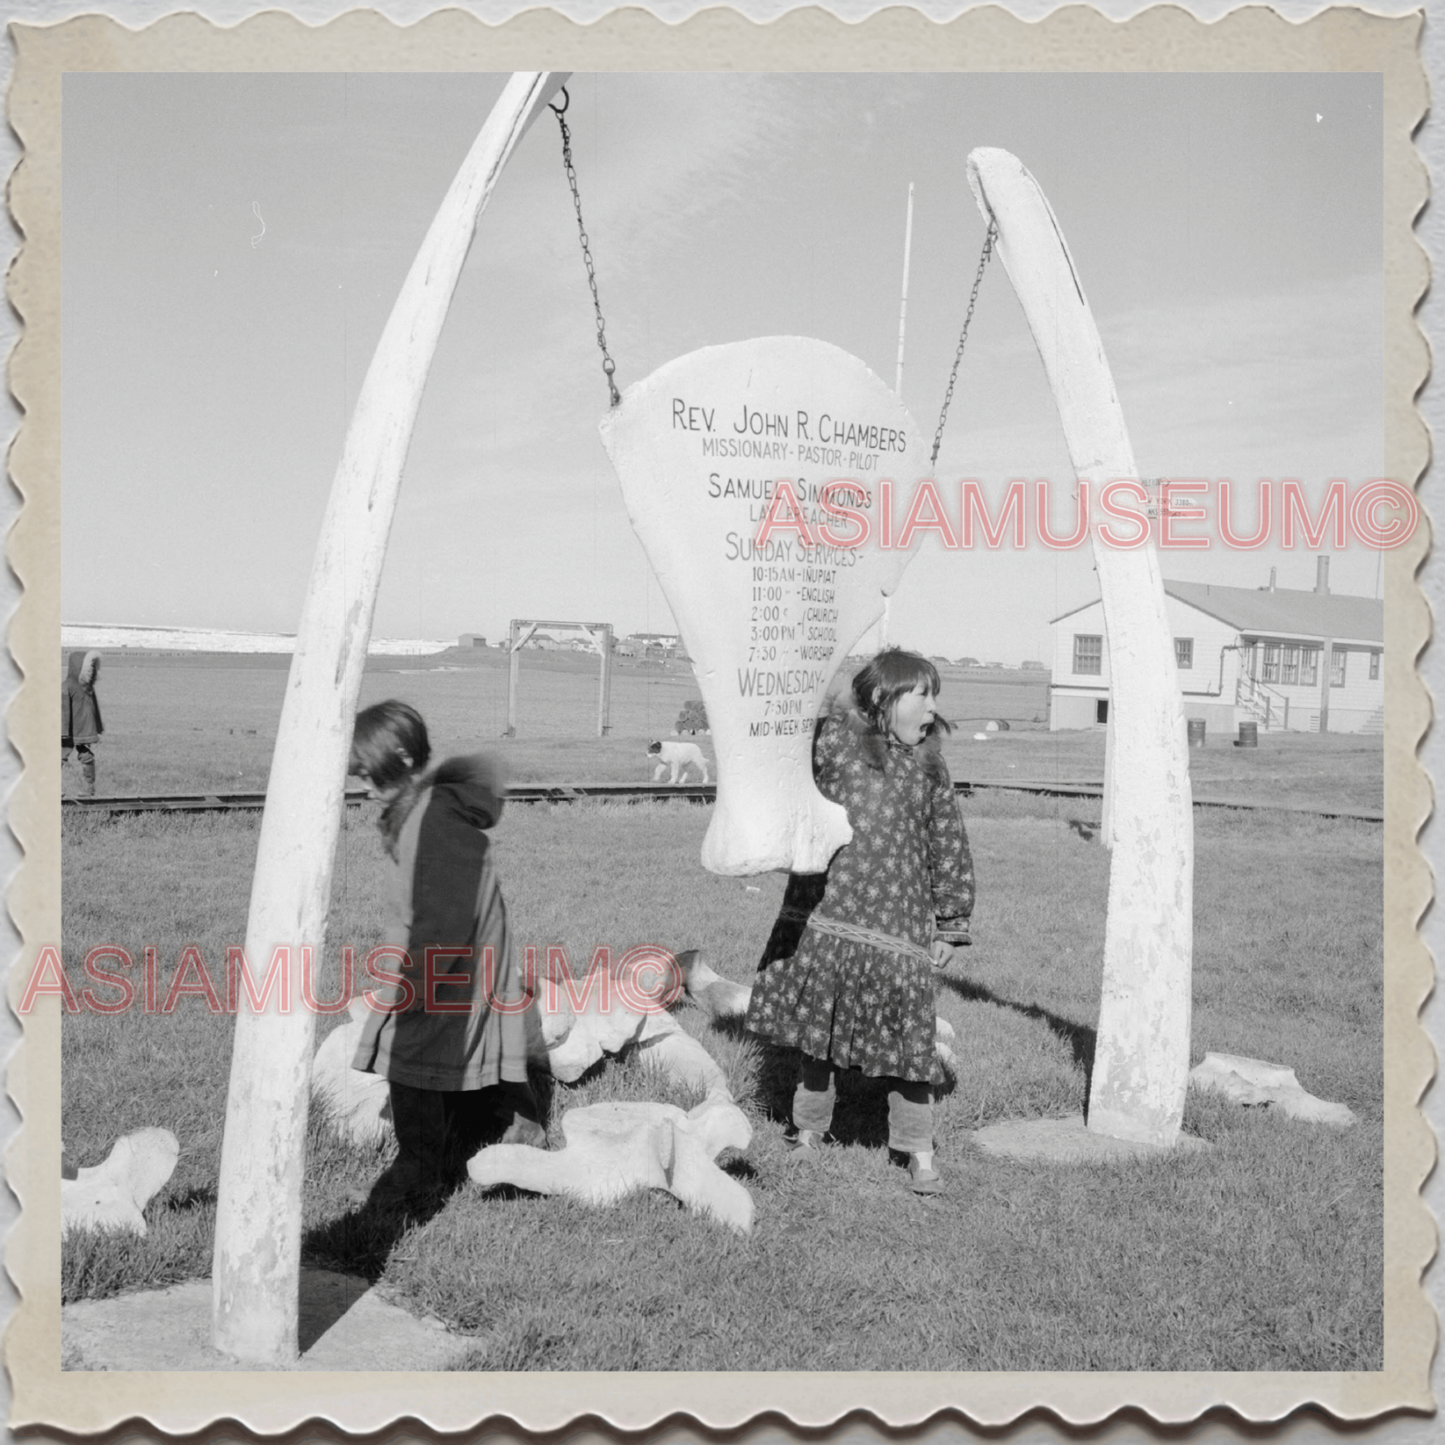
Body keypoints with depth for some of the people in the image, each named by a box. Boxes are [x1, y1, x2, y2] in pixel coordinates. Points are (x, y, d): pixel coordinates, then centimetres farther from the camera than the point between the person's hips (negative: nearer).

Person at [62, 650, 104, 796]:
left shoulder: (89, 688, 11)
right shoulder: (66, 687, -12)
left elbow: (94, 709, 19)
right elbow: (64, 711, -16)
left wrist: (98, 730, 19)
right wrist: (64, 734, -19)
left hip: (85, 734, 7)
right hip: (70, 734, -7)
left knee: (88, 759, 8)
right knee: (60, 758, -4)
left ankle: (88, 792, 15)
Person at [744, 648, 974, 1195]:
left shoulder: (929, 767, 12)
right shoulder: (832, 739, 3)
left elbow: (948, 849, 15)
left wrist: (951, 924, 13)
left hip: (898, 922, 1)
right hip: (825, 912, -1)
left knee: (907, 1035, -1)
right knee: (818, 1030, 8)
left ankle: (919, 1153, 13)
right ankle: (809, 1131, 28)